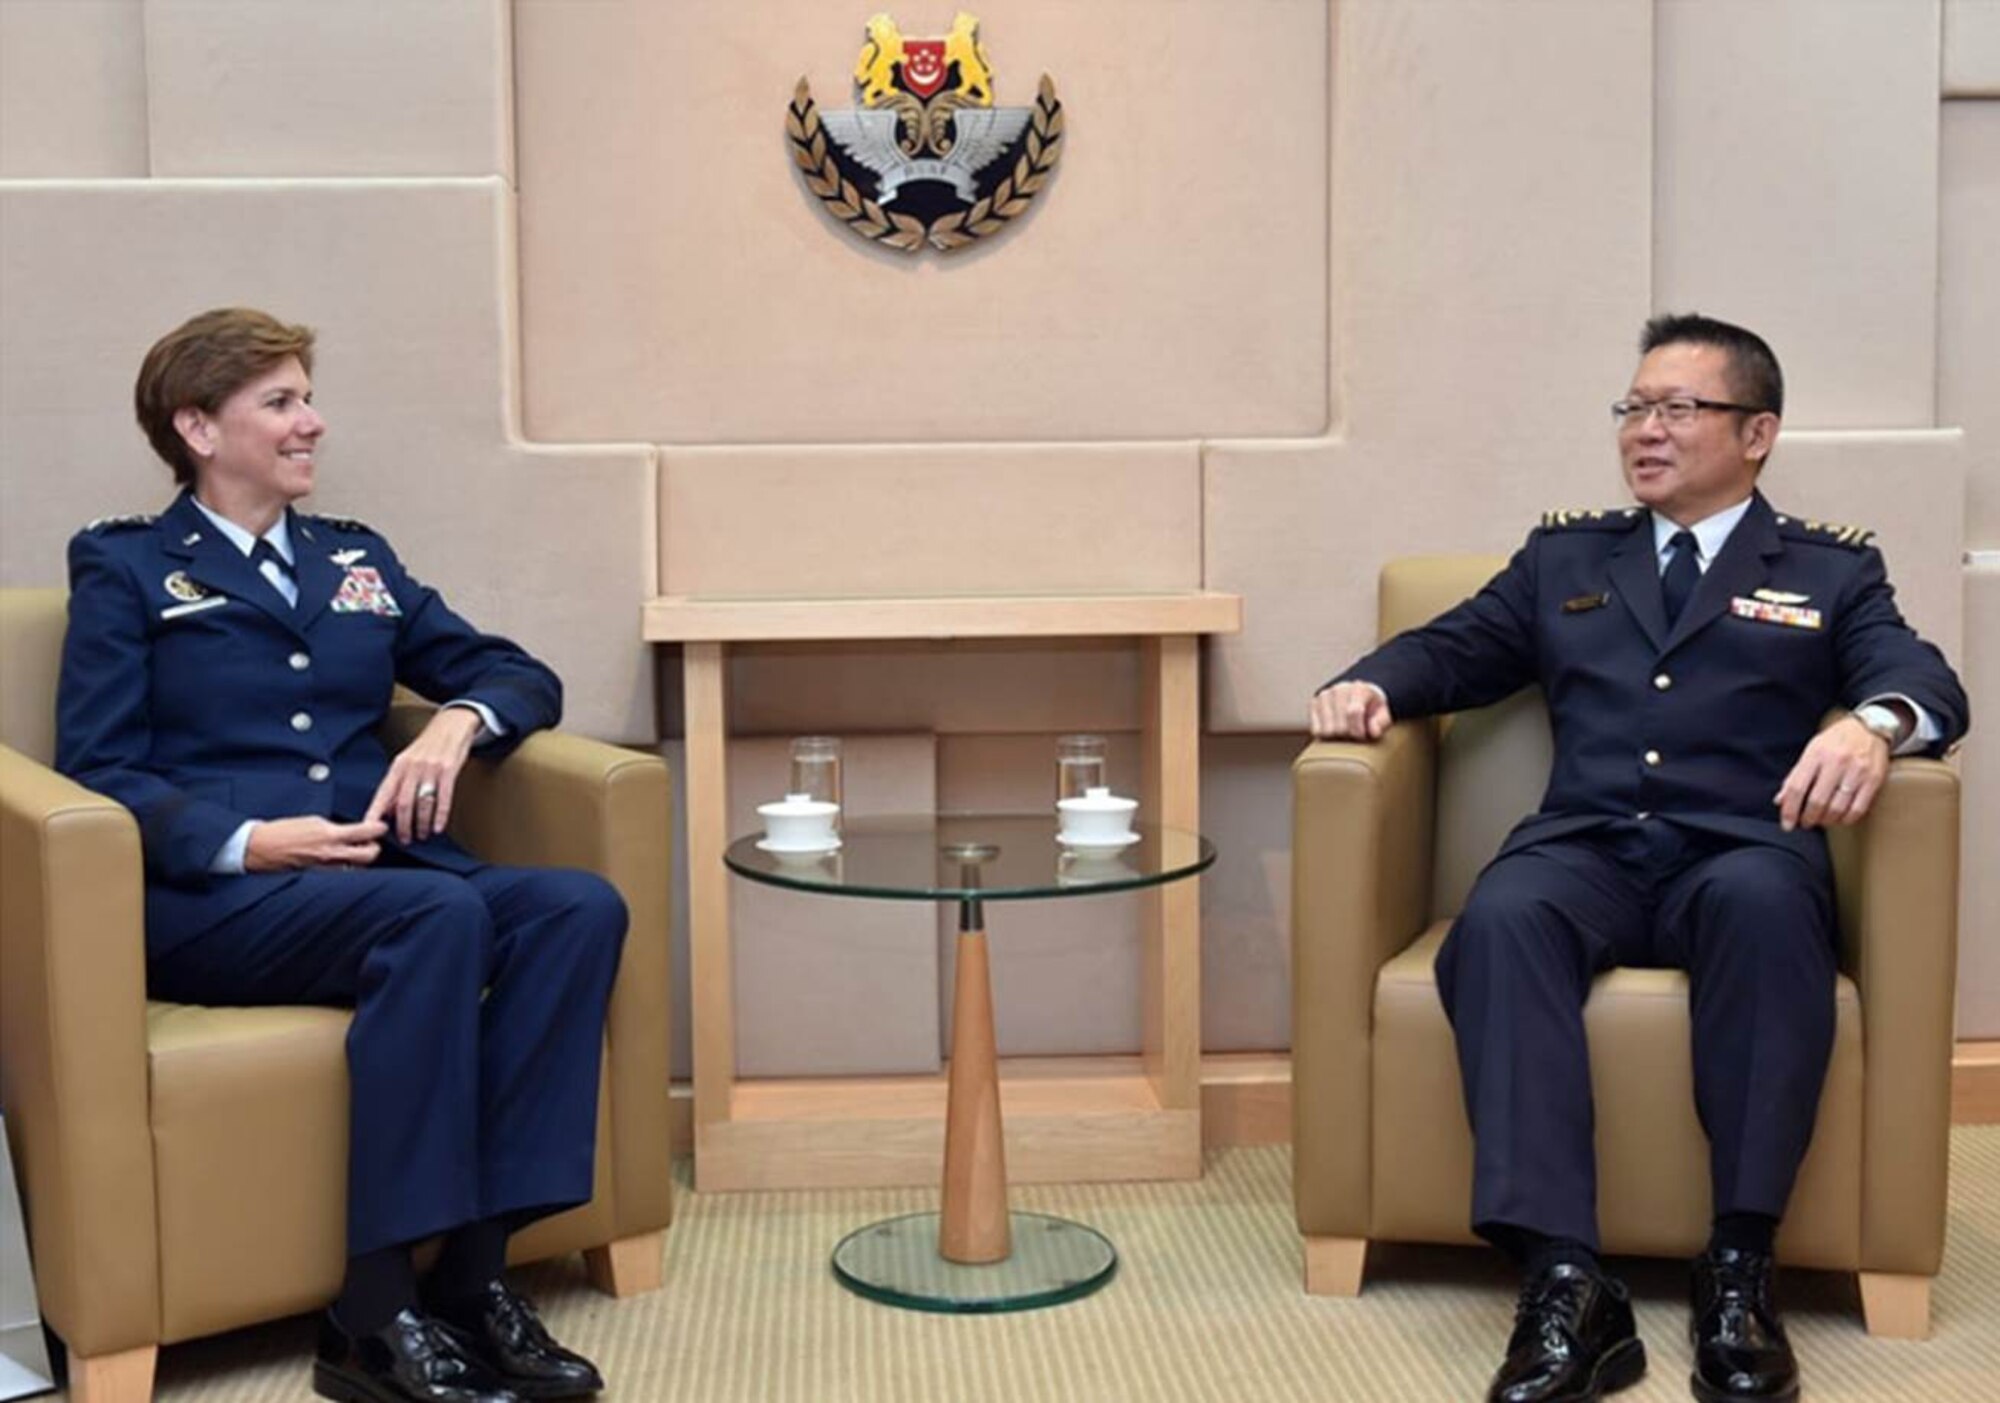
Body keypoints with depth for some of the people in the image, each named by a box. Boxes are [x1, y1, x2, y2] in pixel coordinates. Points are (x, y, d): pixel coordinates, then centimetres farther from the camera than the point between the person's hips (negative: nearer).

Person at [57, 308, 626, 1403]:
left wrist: (457, 722, -3)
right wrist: (246, 840, -17)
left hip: (384, 866, 5)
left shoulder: (357, 559, 26)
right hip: (210, 894, -5)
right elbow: (93, 771, 0)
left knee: (580, 906, -26)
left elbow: (520, 674, 21)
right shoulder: (126, 568, 12)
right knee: (440, 916, -36)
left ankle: (472, 1275, -27)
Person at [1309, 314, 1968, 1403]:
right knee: (1500, 920, -34)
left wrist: (1874, 722, -24)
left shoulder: (1833, 571, 19)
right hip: (1586, 851, 2)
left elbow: (1923, 677, 2)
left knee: (1766, 902, -38)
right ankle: (1565, 1288, -40)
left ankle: (1739, 1271, -32)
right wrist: (1370, 685, -6)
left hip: (1739, 857, -1)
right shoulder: (1564, 557, 27)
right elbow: (1452, 649, 19)